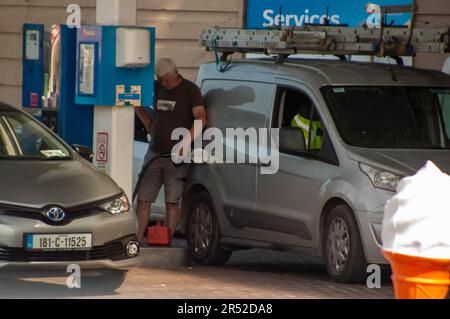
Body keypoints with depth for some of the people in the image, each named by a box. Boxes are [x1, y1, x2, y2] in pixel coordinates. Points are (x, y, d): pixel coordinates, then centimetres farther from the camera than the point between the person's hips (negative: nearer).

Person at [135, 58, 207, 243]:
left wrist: (186, 141, -29)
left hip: (176, 157, -5)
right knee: (143, 199, 1)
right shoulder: (157, 88, 9)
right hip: (154, 153, 5)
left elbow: (201, 119, -17)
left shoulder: (189, 90, -6)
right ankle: (137, 240, 5)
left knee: (172, 202, -3)